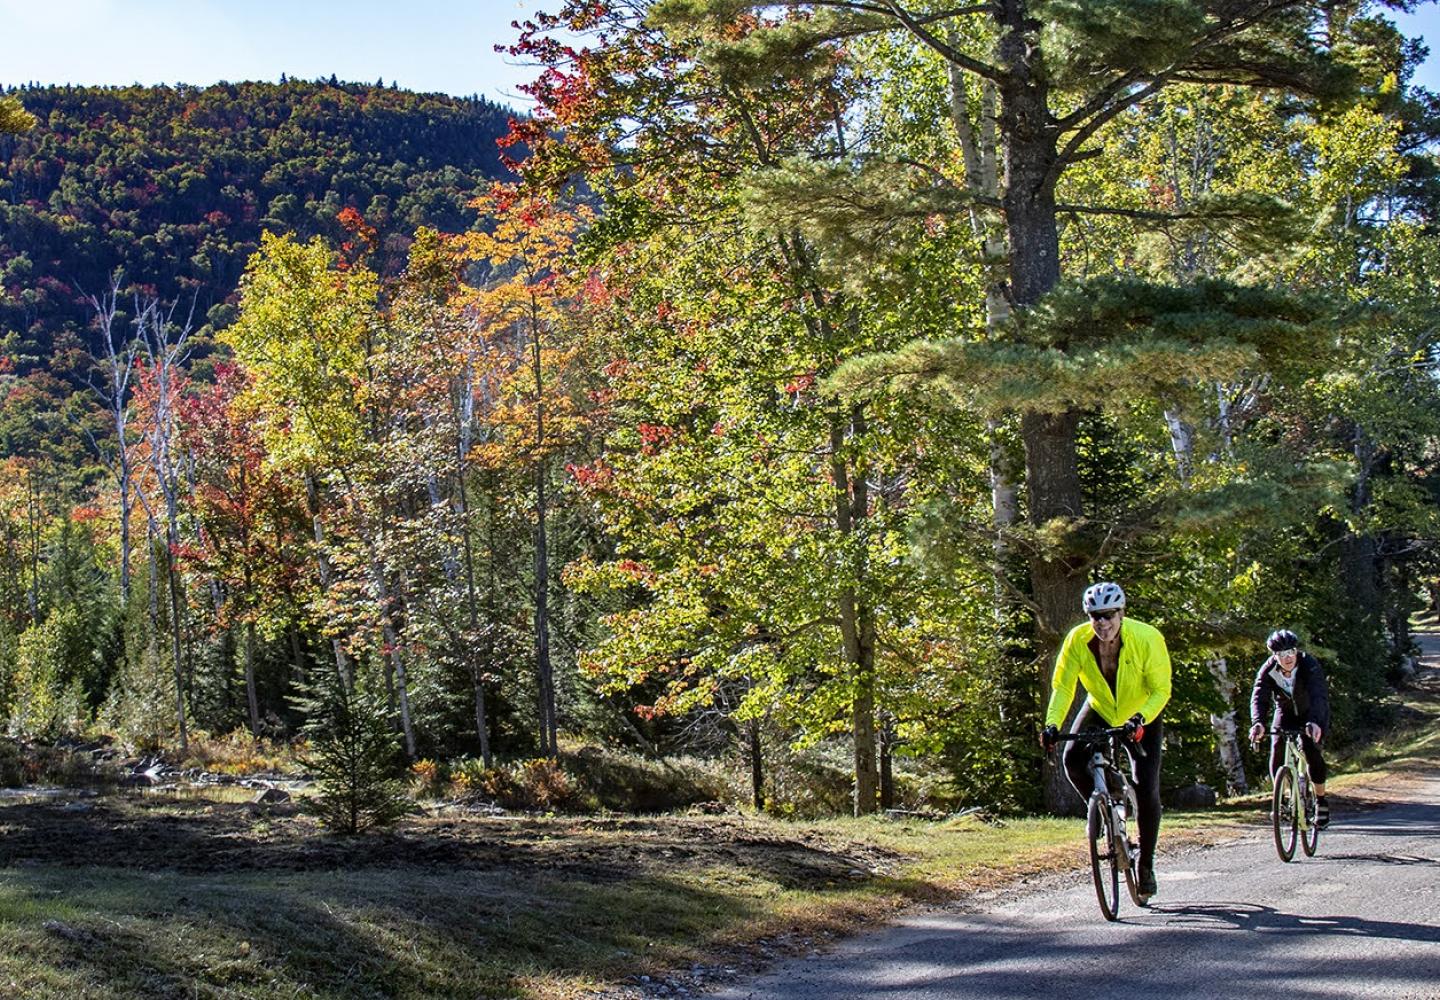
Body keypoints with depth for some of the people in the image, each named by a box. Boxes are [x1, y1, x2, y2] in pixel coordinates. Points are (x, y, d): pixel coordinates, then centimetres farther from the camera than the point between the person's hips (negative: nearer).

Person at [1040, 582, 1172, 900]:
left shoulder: (1147, 638, -29)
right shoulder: (1078, 640, -24)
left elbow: (1161, 690, -24)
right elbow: (1063, 686, -19)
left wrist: (1140, 718, -42)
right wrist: (1052, 724, -35)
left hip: (1142, 717, -2)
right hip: (1100, 711, 2)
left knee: (1146, 789, -12)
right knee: (1073, 760, -23)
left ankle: (1146, 865, 5)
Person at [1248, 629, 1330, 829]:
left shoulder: (1309, 665, -30)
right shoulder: (1268, 670, -22)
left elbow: (1318, 696, -43)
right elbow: (1259, 697, -32)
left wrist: (1314, 722, -61)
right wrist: (1257, 723, -52)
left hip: (1313, 713, -3)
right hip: (1286, 712, 3)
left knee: (1311, 751, -21)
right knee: (1277, 751, -15)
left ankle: (1321, 801, -3)